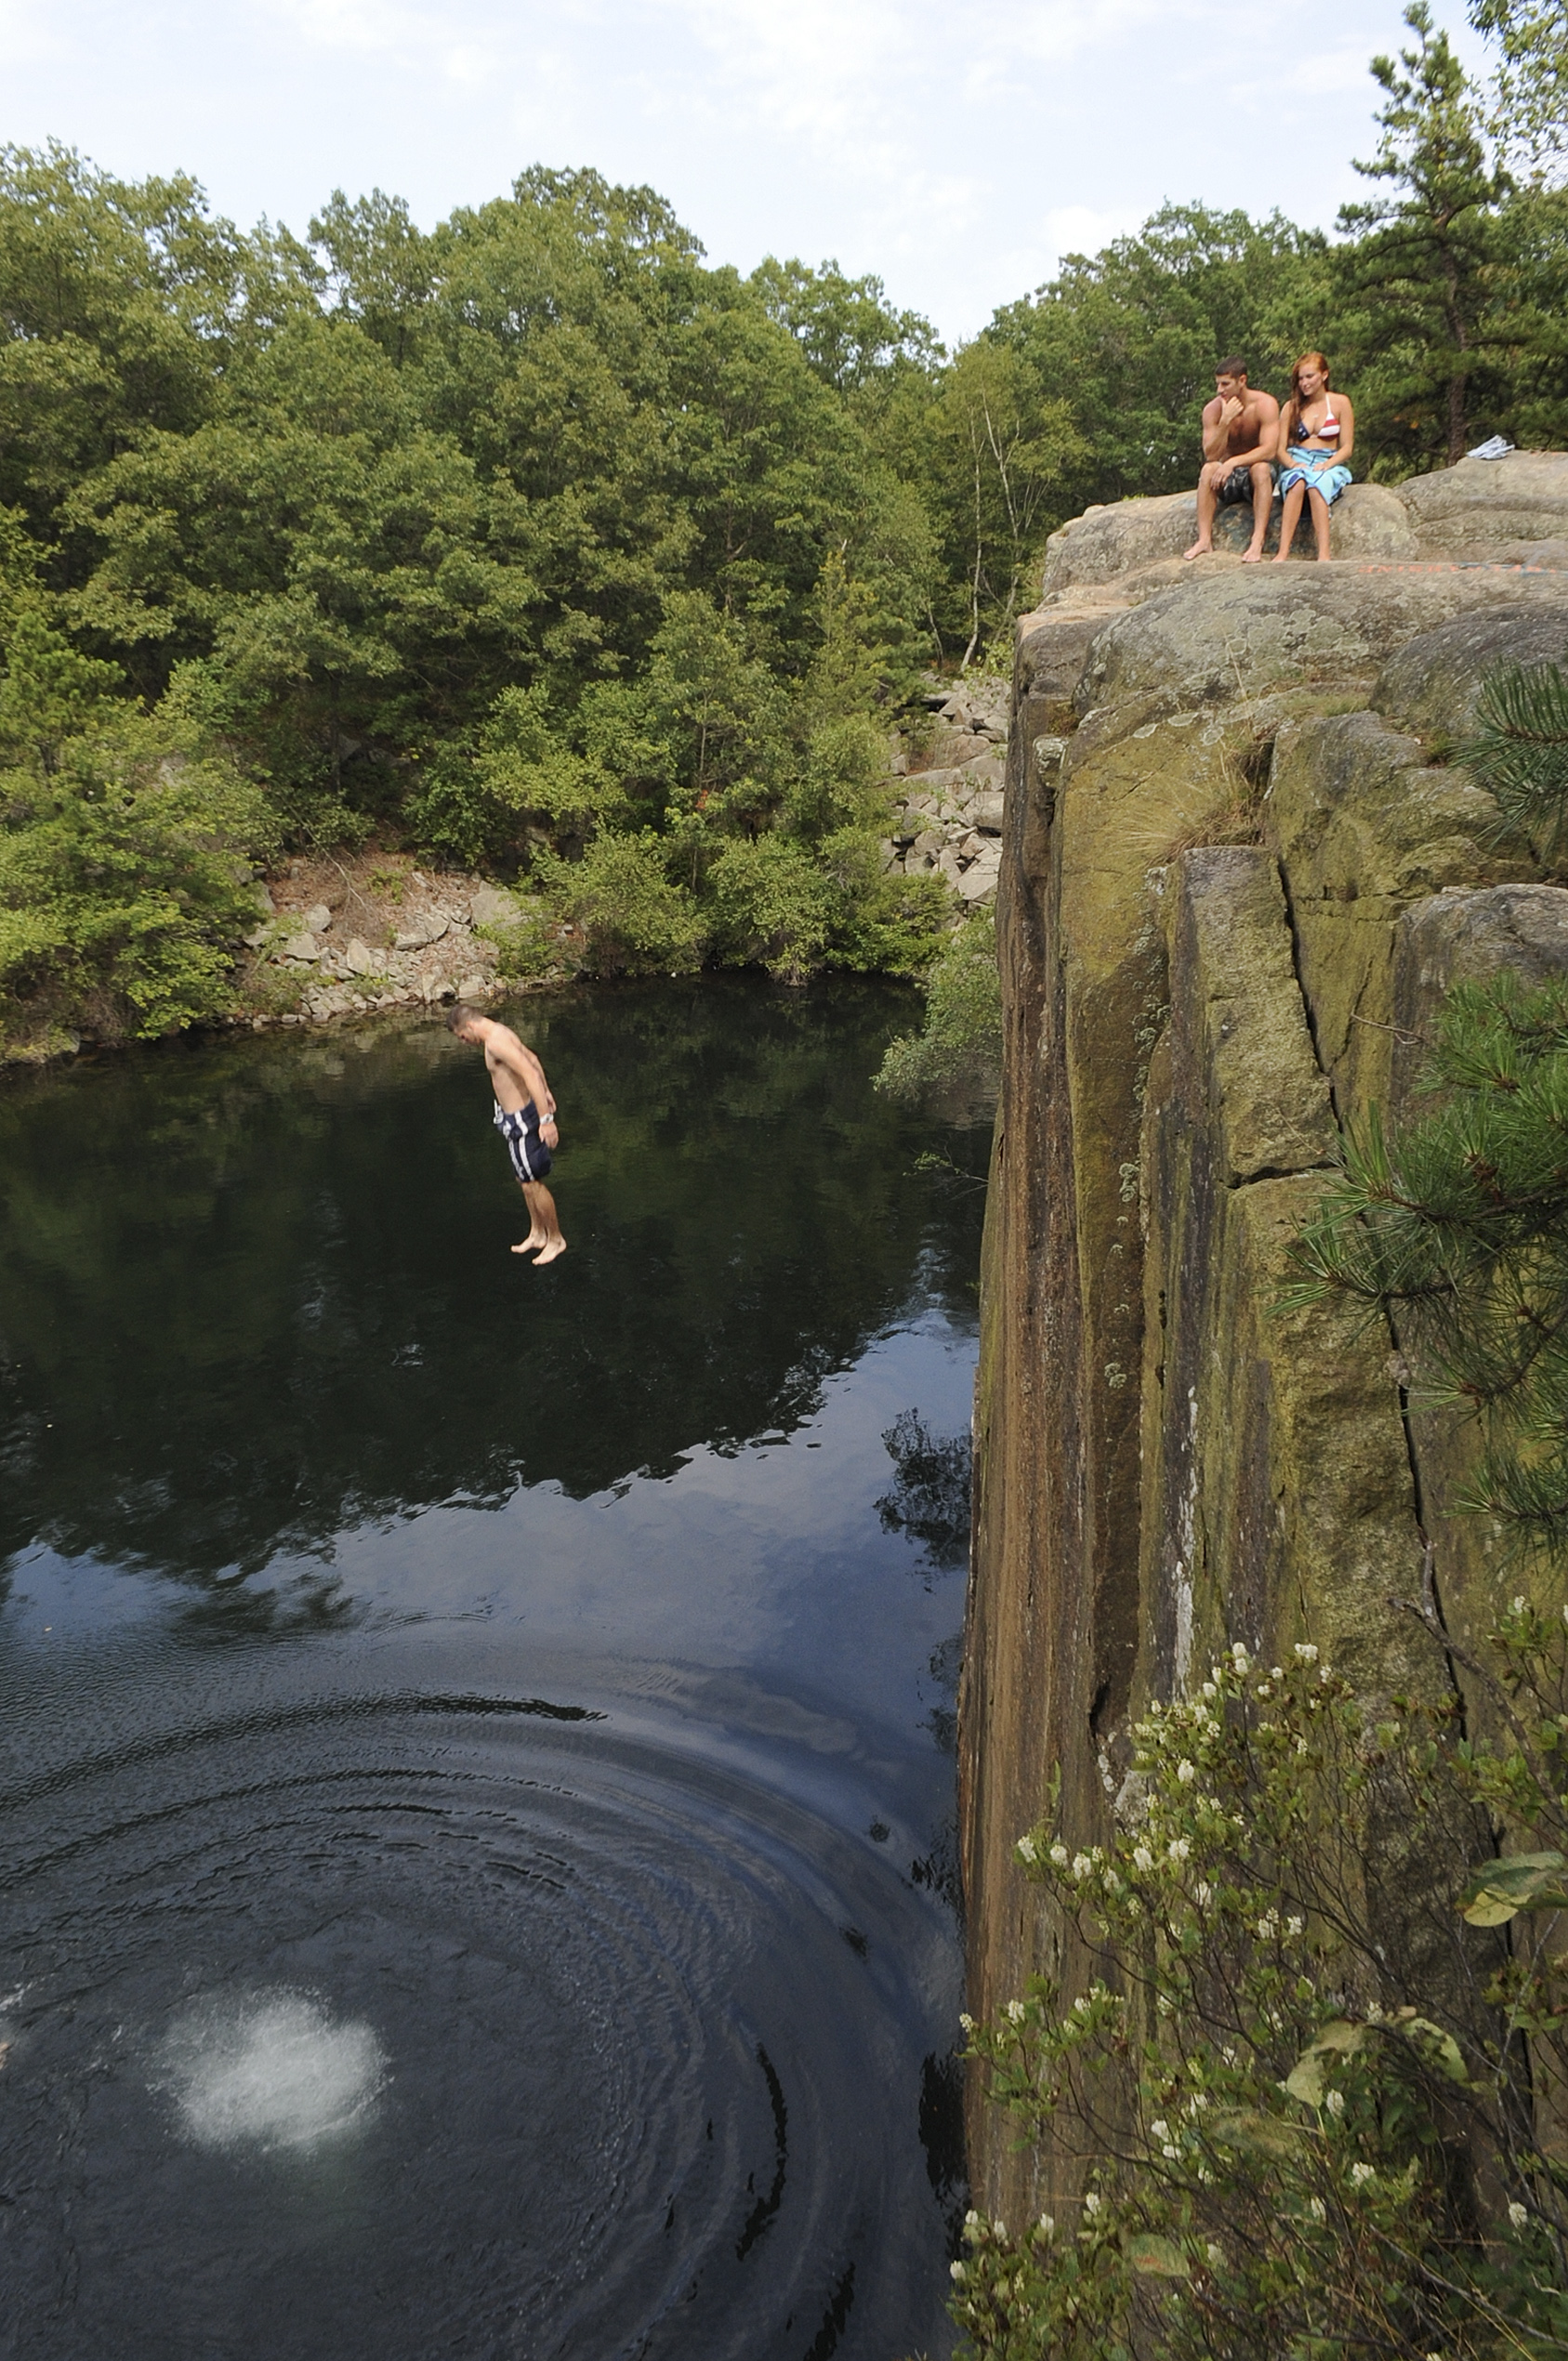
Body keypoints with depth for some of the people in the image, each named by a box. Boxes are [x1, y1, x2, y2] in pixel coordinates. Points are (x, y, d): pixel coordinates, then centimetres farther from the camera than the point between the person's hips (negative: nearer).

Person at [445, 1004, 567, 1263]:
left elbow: (530, 1074, -32)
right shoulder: (501, 1033, 8)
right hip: (515, 1117, 10)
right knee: (526, 1180, 20)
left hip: (520, 1120, -10)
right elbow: (532, 1059, 23)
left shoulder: (495, 1042, -24)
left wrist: (546, 1119, -33)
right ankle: (537, 1234, 32)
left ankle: (556, 1239, 14)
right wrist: (545, 1091, 30)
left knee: (532, 1182, 1)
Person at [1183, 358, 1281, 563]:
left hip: (1256, 476, -2)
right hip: (1227, 477, 2)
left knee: (1261, 467, -34)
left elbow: (1269, 450, -24)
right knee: (1209, 469, -28)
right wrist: (1225, 421, -29)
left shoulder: (1265, 404, -13)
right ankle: (1204, 539, -36)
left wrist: (1233, 462, -35)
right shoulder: (1212, 409, -7)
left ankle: (1258, 540, -43)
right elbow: (1211, 455, -17)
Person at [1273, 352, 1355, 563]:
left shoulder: (1340, 403, 9)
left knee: (1316, 484, -38)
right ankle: (1283, 553, -53)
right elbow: (1280, 450, 8)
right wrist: (1293, 464, -14)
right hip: (1295, 464, 1)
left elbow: (1347, 448, 4)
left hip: (1330, 465, -1)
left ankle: (1324, 555, -54)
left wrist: (1326, 465, -16)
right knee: (1298, 481, -37)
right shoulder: (1291, 407, 15)